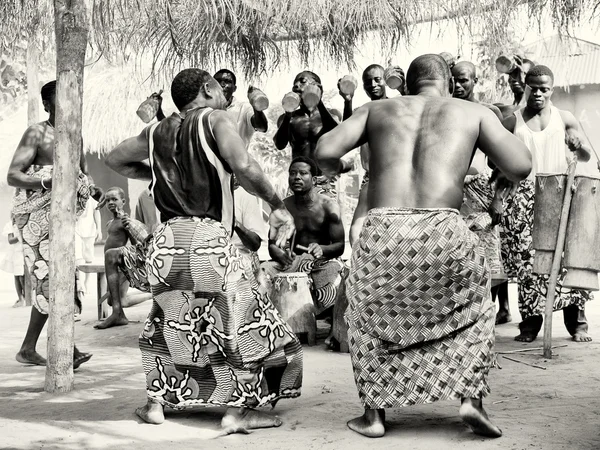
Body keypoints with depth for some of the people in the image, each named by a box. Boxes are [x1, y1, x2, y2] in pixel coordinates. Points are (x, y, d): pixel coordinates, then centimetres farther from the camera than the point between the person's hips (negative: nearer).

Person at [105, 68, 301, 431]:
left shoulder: (158, 132, 15)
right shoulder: (215, 119, -2)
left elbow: (115, 159, 29)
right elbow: (243, 166, -19)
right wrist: (278, 206, -10)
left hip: (167, 239, 6)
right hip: (208, 238, -6)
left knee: (168, 322, 23)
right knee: (249, 322, 6)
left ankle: (156, 403, 22)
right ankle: (240, 410, 4)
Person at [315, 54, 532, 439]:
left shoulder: (377, 109, 19)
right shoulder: (474, 112, 17)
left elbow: (325, 151, 6)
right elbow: (520, 168, 7)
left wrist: (334, 169, 29)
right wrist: (501, 128, 27)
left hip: (382, 232, 1)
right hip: (443, 232, -1)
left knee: (368, 315, 28)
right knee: (474, 305, 28)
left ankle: (374, 414, 24)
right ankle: (472, 398, 16)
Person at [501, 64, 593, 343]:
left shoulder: (564, 119, 10)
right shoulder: (512, 123, 9)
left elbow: (586, 157, 11)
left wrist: (579, 145, -11)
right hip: (525, 197, 0)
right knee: (526, 258, -5)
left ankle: (577, 322, 1)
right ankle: (530, 324, 3)